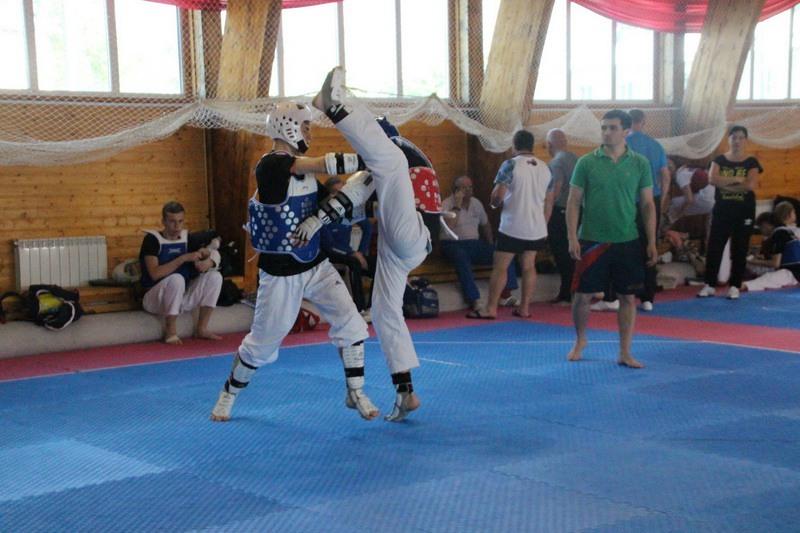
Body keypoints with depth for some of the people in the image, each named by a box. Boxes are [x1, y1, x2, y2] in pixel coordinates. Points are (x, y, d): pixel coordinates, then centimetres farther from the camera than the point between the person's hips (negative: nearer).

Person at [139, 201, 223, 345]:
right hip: (156, 299, -6)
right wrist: (184, 258, -27)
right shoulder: (152, 239, -12)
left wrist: (207, 262, -22)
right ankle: (170, 331, -19)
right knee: (176, 279, -35)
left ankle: (201, 329, -6)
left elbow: (214, 255, 3)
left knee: (215, 276, -11)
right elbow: (155, 274, -24)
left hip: (182, 297, 6)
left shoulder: (187, 238, 5)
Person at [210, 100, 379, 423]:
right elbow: (325, 165, -28)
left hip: (316, 265, 7)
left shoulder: (305, 170, 7)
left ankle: (356, 394, 10)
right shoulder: (271, 165, -20)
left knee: (350, 324, -5)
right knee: (262, 344, 6)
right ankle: (228, 395, 30)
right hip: (281, 274, -7)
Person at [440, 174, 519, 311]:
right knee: (462, 258, -41)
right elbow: (448, 226, -22)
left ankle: (505, 295, -13)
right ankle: (474, 301, -41)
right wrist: (457, 205, -21)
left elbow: (485, 224, 27)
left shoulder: (476, 203, 15)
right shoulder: (447, 204, -4)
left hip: (475, 243, 6)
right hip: (453, 245, -6)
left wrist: (490, 246, 19)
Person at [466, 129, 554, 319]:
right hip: (537, 229, 5)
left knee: (499, 268, 0)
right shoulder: (545, 168, 9)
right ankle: (525, 308, 13)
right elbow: (548, 202, 13)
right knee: (528, 266, 12)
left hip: (512, 228, -5)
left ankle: (491, 309, -1)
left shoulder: (510, 165, -9)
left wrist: (494, 203, 7)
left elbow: (498, 194, -15)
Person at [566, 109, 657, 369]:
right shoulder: (586, 162, -1)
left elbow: (648, 204, 7)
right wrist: (572, 238, -8)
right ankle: (580, 341, 29)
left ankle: (625, 353, 14)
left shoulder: (640, 164, 2)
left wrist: (651, 242, 2)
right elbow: (573, 202, 0)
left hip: (628, 242, 1)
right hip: (591, 241, -1)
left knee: (628, 297, 4)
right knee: (582, 295, 4)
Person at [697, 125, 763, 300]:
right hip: (721, 209, 1)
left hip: (744, 211, -1)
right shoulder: (719, 160, 4)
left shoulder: (751, 162, -1)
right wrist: (737, 180, -17)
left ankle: (734, 286, 11)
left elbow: (750, 185, -17)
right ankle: (710, 285, 8)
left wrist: (725, 184, -13)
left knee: (739, 250, 3)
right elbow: (712, 179, -13)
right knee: (714, 247, 0)